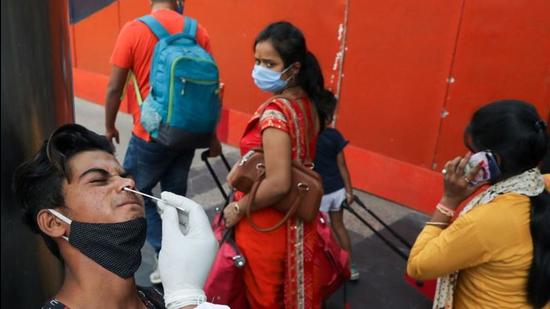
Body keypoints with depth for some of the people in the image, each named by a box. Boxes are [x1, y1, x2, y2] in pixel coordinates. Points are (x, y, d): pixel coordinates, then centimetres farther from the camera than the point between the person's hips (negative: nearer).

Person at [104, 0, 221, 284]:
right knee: (175, 196, 15)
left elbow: (115, 87, -6)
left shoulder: (133, 30, -8)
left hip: (150, 135, -4)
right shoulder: (198, 31, 0)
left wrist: (109, 127, 9)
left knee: (135, 192, 14)